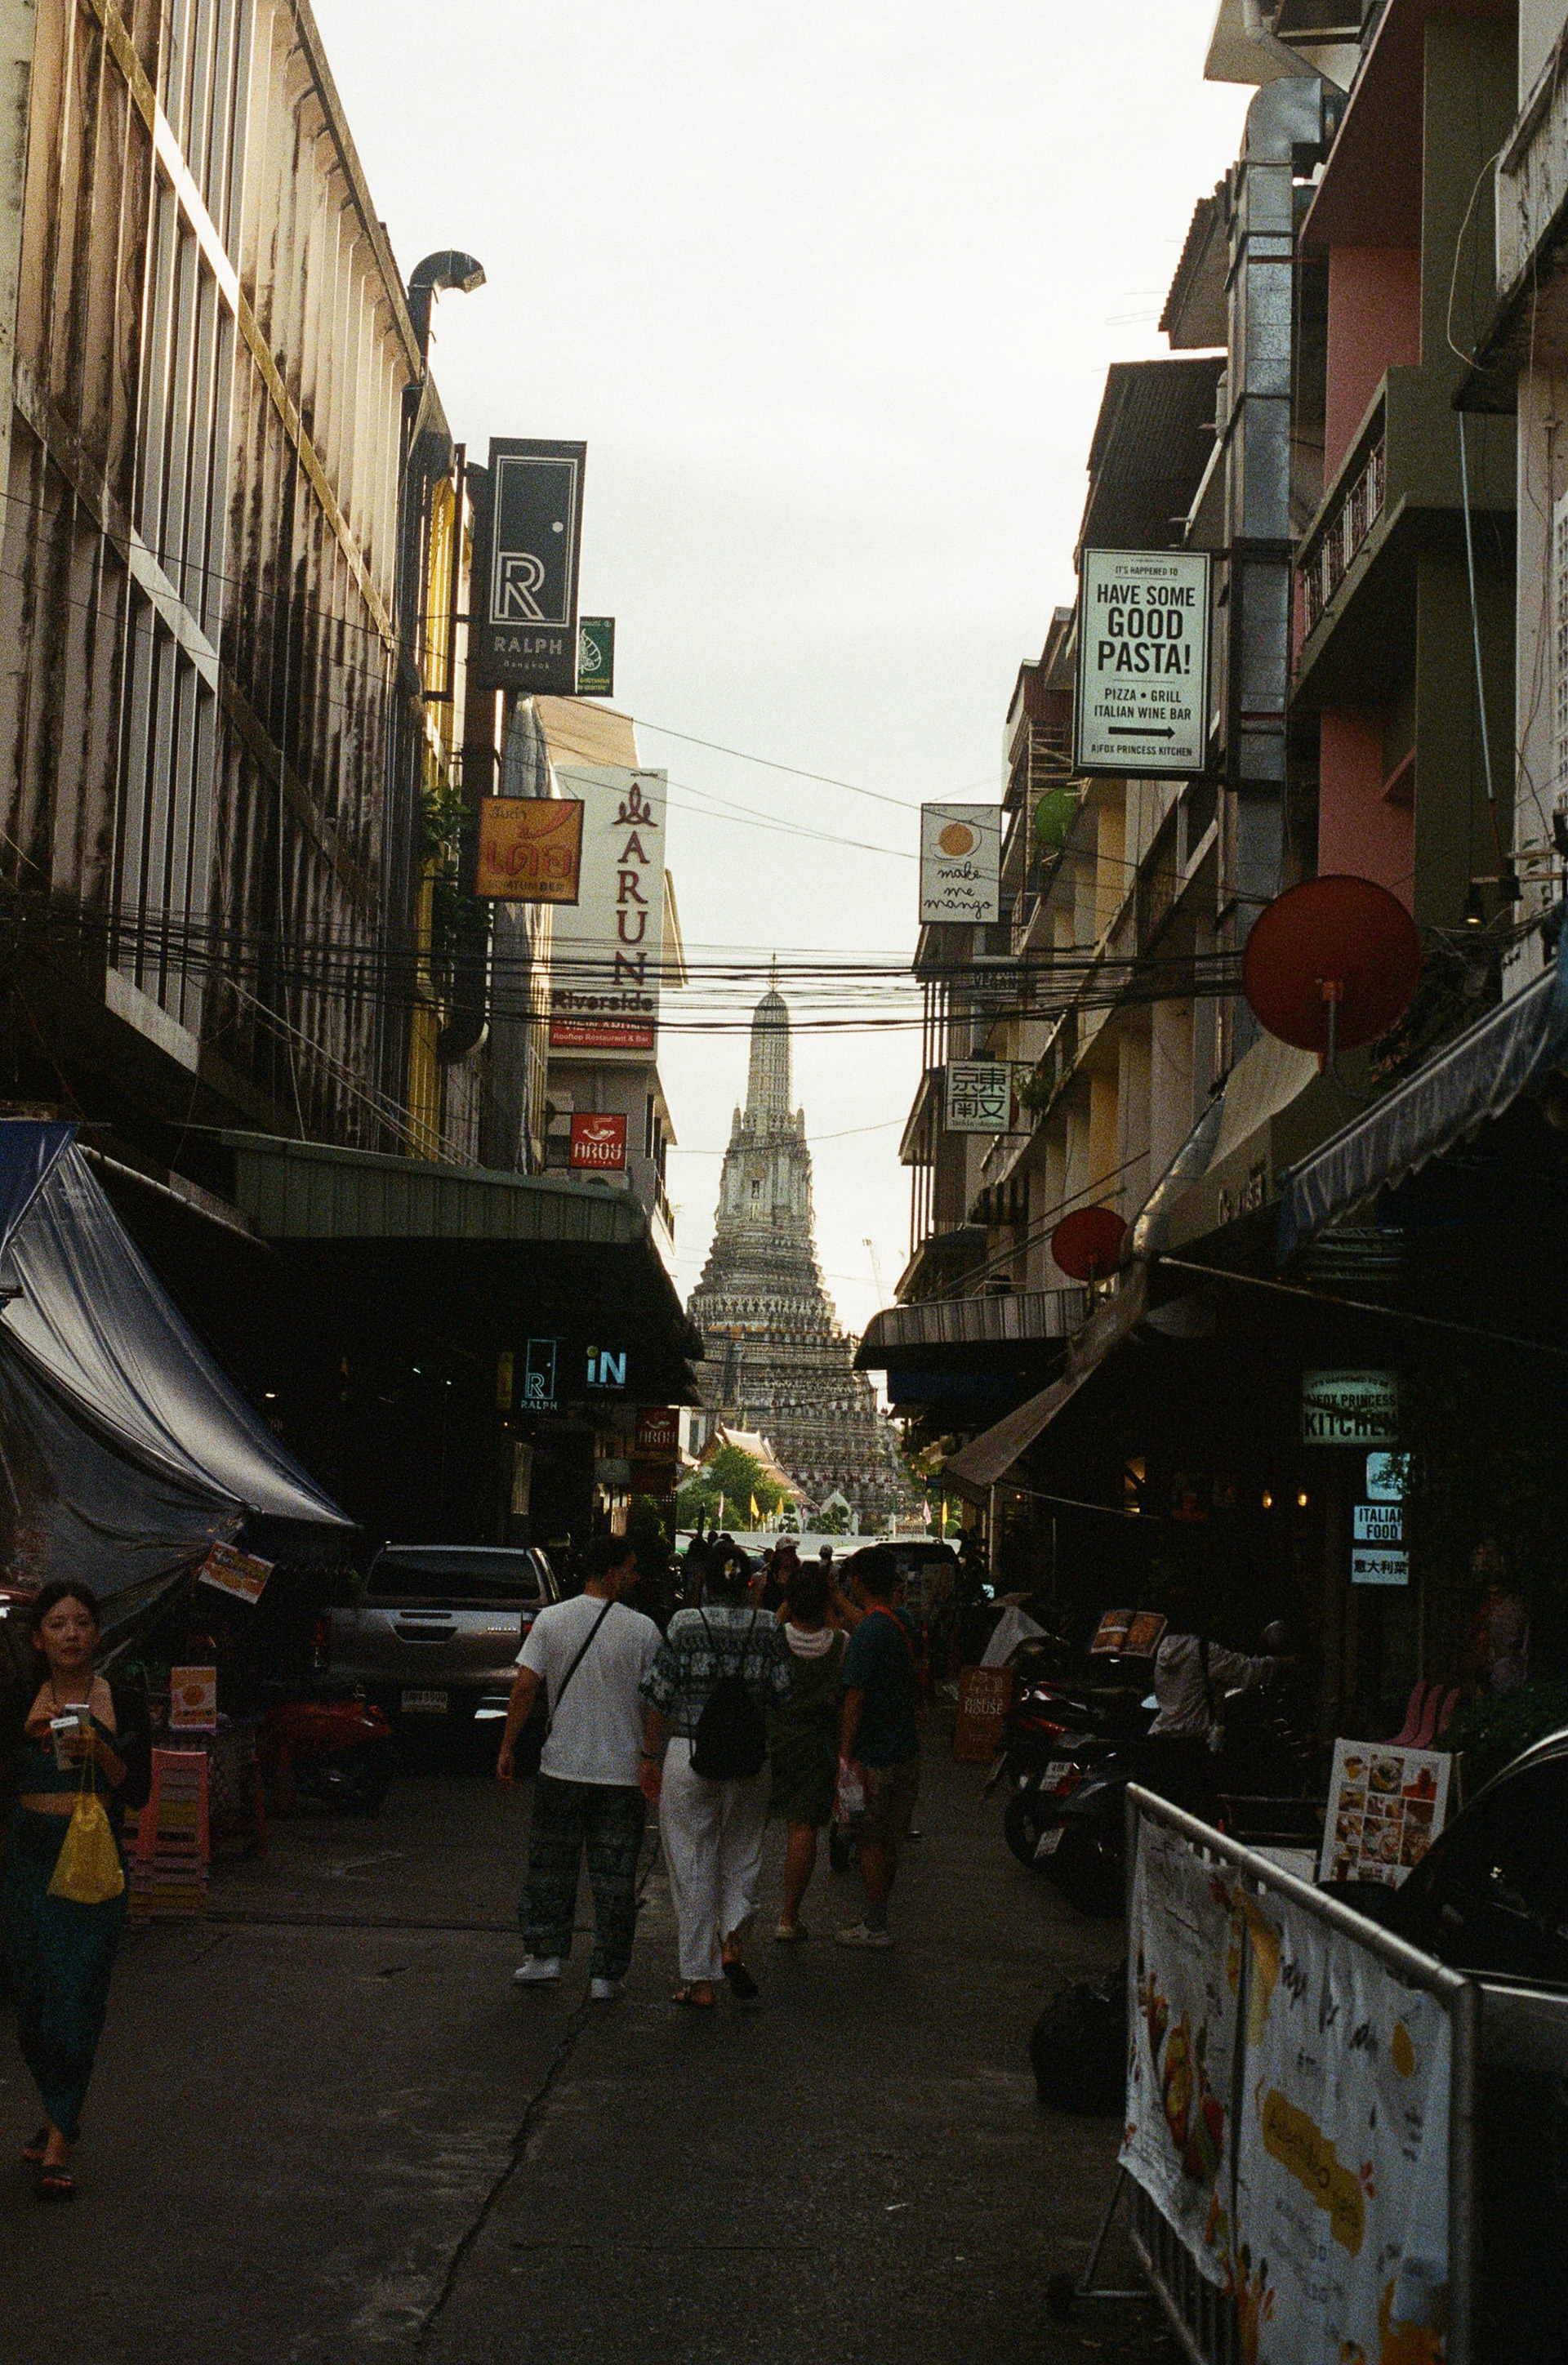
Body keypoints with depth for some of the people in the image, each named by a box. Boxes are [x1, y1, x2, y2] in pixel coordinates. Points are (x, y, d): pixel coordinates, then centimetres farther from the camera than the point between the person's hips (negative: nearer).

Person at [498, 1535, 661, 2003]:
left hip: (562, 1767, 1)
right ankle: (606, 1974, 8)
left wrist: (507, 1750, 2)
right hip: (623, 1771, -1)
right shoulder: (642, 1629, -6)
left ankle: (545, 1954, 18)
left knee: (550, 1867, 16)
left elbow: (524, 1687, -5)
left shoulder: (551, 1620, -1)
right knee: (613, 1876, 5)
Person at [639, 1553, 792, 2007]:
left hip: (687, 1755, -2)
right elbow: (783, 1692, -3)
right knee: (741, 1855, 20)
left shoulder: (684, 1625, -6)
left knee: (692, 1864, 6)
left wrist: (650, 1758, 2)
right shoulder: (768, 1629, -2)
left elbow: (659, 1697, -6)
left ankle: (700, 1981, 9)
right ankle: (731, 1941, 0)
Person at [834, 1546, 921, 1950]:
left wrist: (845, 1754, -15)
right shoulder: (903, 1624, 7)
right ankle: (876, 1917, 24)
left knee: (872, 1842, 0)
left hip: (875, 1754, -8)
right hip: (906, 1749, 8)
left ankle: (875, 1926, 5)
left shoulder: (868, 1633, -19)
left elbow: (854, 1700, -19)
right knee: (887, 1842, 15)